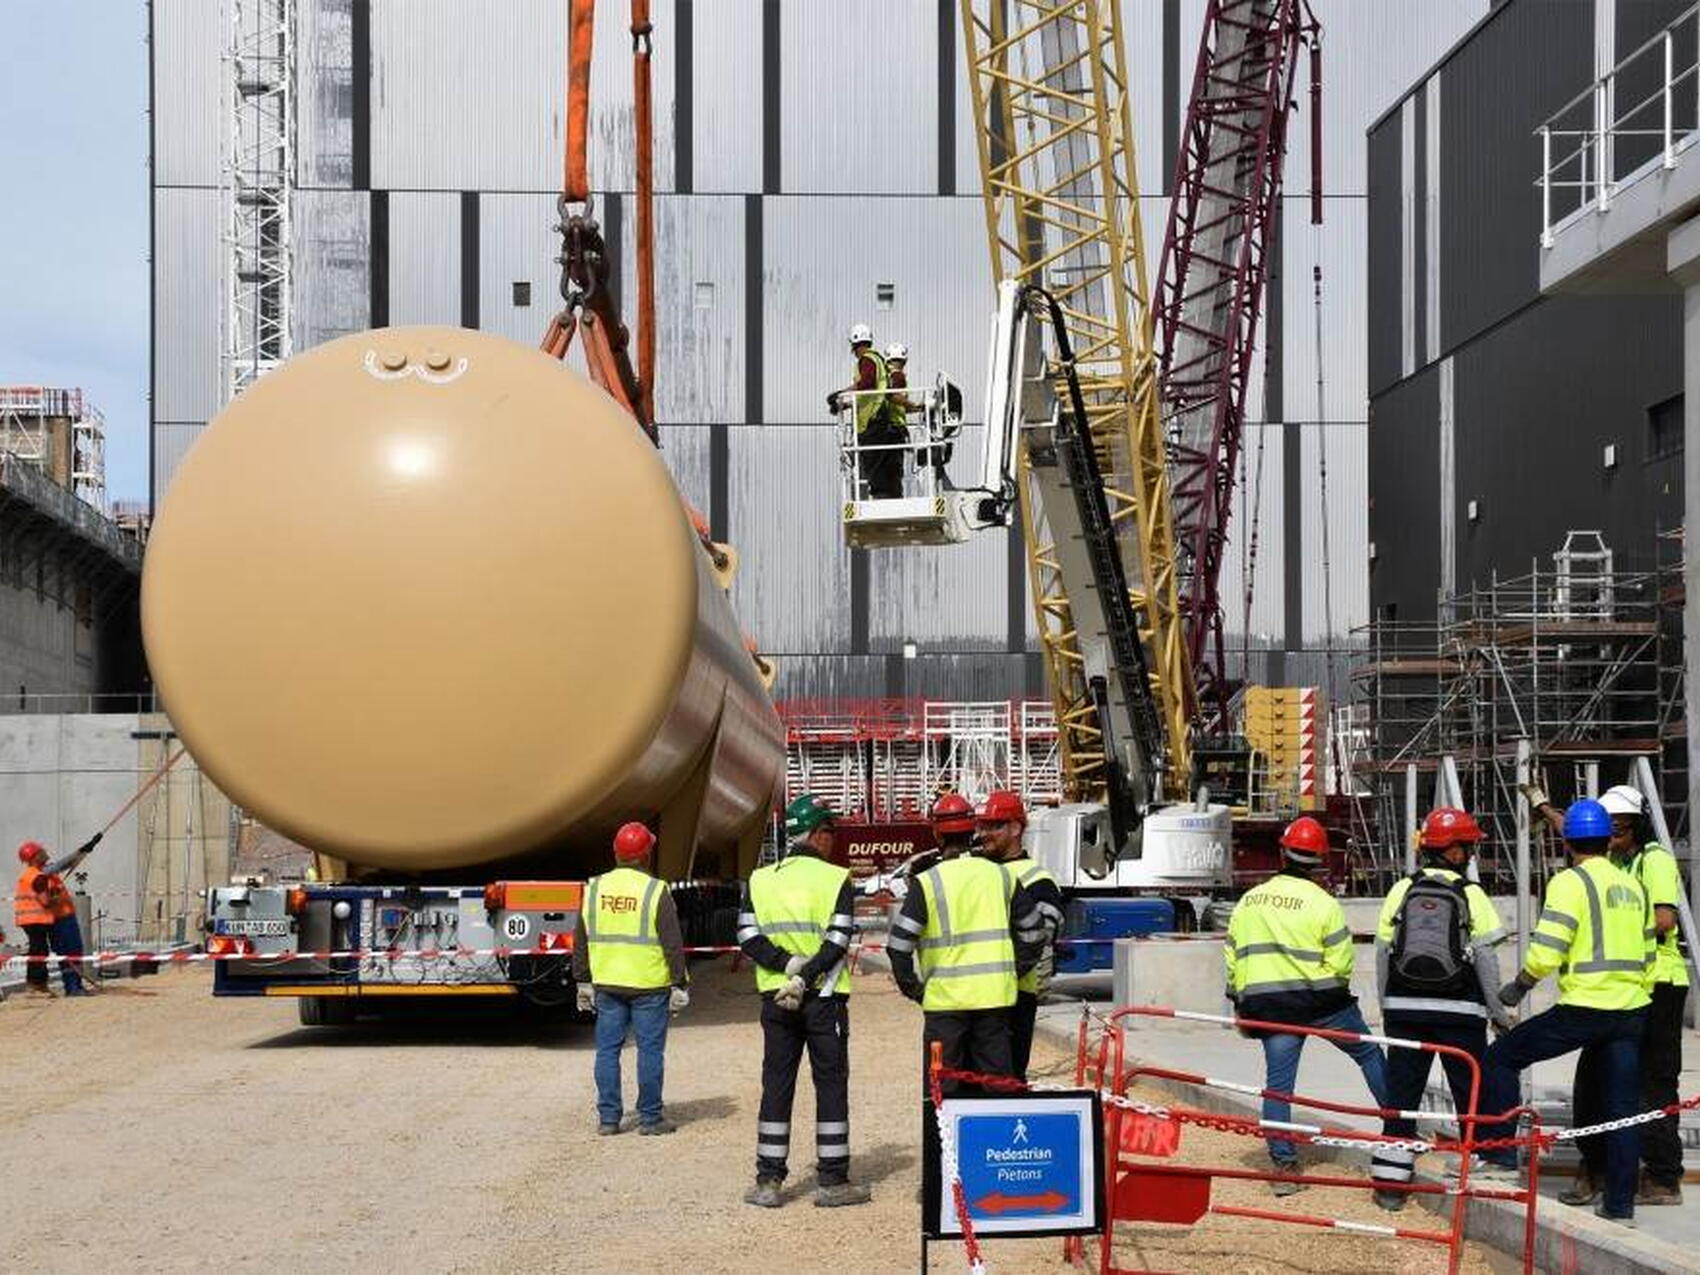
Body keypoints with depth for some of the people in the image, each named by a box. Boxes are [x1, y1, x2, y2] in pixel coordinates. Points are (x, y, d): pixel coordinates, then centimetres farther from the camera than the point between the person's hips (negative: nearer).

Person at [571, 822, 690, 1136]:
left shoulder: (595, 888, 4)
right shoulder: (656, 892, -9)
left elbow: (581, 941, 9)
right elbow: (673, 944, -9)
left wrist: (583, 982, 17)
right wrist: (680, 984, -2)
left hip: (607, 984, 4)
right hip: (649, 984, -4)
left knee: (607, 1049, 9)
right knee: (650, 1050, 4)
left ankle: (608, 1117, 11)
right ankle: (650, 1118, 7)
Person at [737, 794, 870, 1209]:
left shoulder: (759, 880, 7)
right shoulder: (836, 879, -4)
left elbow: (749, 937, -3)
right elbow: (838, 942, -13)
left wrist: (787, 964, -11)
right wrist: (806, 977, -15)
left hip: (775, 998, 4)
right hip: (825, 998, -3)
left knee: (776, 1086, 8)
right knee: (831, 1085, 4)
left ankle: (768, 1181, 8)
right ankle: (832, 1181, 5)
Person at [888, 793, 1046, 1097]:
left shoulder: (926, 883, -7)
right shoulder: (1002, 876, 6)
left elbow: (899, 944, -9)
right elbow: (1033, 932, 14)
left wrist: (912, 988, 3)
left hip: (945, 998, -3)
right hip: (996, 996, 3)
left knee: (942, 1089, 3)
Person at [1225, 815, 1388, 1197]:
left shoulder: (1248, 901, 7)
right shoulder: (1323, 904, -8)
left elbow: (1232, 957, 10)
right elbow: (1341, 962, -10)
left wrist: (1240, 1002, 20)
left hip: (1267, 1005, 3)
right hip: (1320, 999, -3)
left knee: (1278, 1081, 5)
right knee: (1370, 1054, 15)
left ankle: (1284, 1165, 1)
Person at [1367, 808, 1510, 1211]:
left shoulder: (1401, 891, 1)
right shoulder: (1472, 895, -6)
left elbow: (1382, 954, 4)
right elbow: (1487, 960, -6)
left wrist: (1387, 1007, 15)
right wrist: (1500, 1013, 5)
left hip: (1404, 1008, 2)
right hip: (1460, 1011, -2)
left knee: (1401, 1092, 7)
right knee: (1472, 1092, 8)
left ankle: (1390, 1182, 6)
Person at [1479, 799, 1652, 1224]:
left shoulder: (1570, 882, -8)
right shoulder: (1632, 886, 14)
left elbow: (1545, 954, -16)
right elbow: (1646, 956, 19)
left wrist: (1518, 987, 0)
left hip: (1583, 1008, -7)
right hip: (1631, 1011, 7)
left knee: (1501, 1058, 5)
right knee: (1622, 1106, 11)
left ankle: (1500, 1157, 2)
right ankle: (1620, 1203, 12)